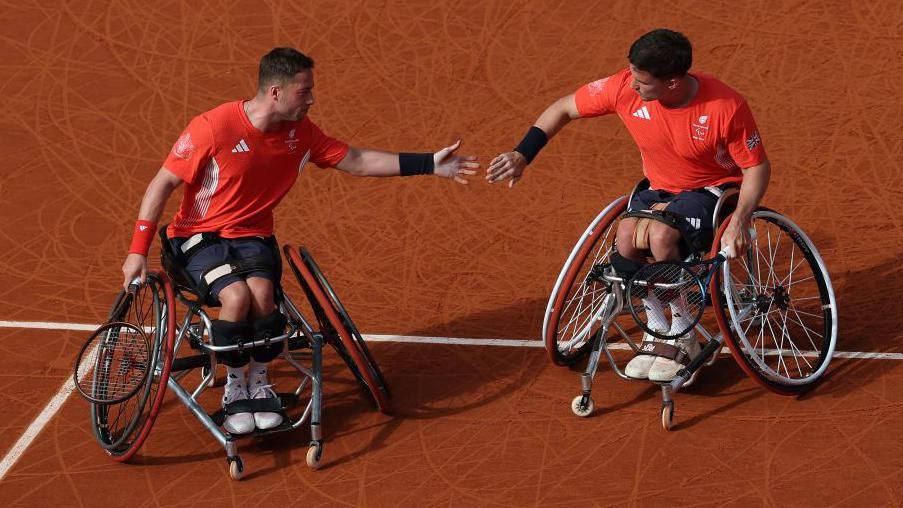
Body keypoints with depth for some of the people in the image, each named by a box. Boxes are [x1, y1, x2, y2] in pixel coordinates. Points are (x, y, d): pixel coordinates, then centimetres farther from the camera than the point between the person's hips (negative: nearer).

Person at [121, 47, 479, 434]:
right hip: (199, 238, -4)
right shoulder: (213, 127, -19)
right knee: (237, 295, -32)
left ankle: (259, 382, -4)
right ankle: (235, 386, -7)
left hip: (252, 235, 4)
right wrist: (138, 251, -15)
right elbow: (163, 184, -12)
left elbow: (357, 162, 7)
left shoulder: (300, 132, -2)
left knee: (261, 292, -29)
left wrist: (430, 164, 1)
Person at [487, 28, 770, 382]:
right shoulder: (624, 88, -19)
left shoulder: (726, 107, -27)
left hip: (711, 190, -4)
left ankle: (683, 340, -12)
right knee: (628, 237, -28)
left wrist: (740, 221, -29)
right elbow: (564, 108, -5)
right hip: (659, 188, 4)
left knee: (661, 235, -33)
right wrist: (522, 155, -13)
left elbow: (757, 167, -14)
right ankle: (658, 335, -8)